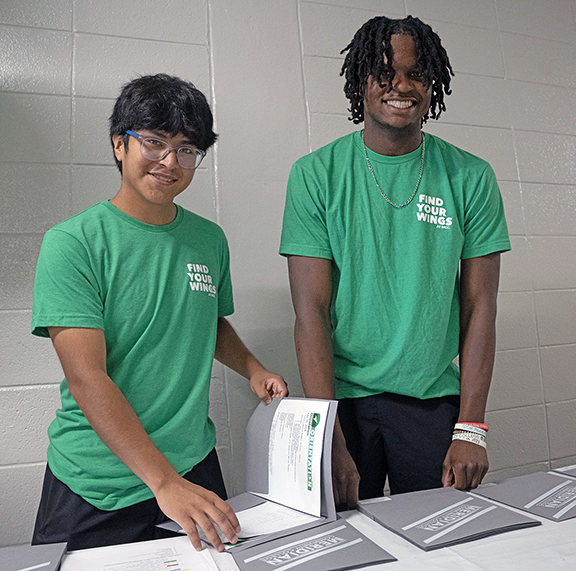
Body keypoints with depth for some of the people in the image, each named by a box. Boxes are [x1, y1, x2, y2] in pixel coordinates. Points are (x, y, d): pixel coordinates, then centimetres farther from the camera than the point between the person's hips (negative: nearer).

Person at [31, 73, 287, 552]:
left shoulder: (210, 239, 1)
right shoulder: (72, 243, -13)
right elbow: (86, 377, -21)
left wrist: (254, 371, -1)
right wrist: (164, 482, -27)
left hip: (194, 464, 4)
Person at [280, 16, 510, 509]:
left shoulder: (470, 177, 0)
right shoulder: (316, 174, -5)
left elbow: (480, 306, 0)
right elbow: (311, 311, -10)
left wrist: (471, 428, -6)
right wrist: (329, 441, -15)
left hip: (434, 396, 2)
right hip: (343, 394, -1)